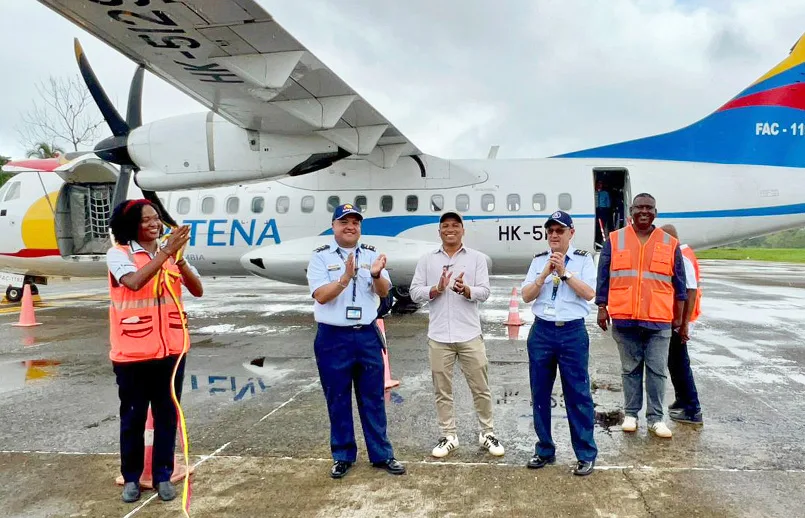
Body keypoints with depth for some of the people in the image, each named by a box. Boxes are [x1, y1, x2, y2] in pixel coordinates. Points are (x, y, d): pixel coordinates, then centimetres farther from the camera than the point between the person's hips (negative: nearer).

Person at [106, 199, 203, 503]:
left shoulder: (170, 252, 4)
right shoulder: (118, 254, -6)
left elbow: (198, 290, -5)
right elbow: (135, 282, -26)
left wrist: (179, 258, -18)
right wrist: (165, 252, -25)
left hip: (171, 349, 3)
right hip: (133, 353, -3)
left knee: (167, 416, 10)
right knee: (133, 417, 10)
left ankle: (163, 475, 24)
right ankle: (131, 477, 27)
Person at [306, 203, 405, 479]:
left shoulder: (371, 254, 6)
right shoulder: (321, 257, -3)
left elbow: (384, 292, -3)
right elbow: (321, 296, -15)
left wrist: (376, 274, -24)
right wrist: (346, 277, -29)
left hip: (367, 335, 3)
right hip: (333, 338, -2)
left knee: (373, 398, 10)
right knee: (338, 400, 8)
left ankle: (382, 454, 21)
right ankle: (343, 456, 23)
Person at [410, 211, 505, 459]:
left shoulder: (477, 258, 3)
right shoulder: (426, 260, 6)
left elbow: (484, 292, -4)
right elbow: (415, 293, 1)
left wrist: (466, 290, -25)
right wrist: (436, 289, -17)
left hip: (470, 334, -1)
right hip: (439, 336, 1)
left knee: (480, 388, 8)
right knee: (442, 389, 10)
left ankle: (487, 433, 24)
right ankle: (448, 436, 23)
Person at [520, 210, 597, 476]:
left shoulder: (583, 258, 2)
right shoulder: (539, 260, 8)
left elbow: (589, 293, -10)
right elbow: (526, 296, 1)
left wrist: (564, 272, -16)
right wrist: (545, 273, -11)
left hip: (572, 332, -3)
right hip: (541, 331, 3)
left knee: (578, 394, 1)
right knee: (539, 394, 9)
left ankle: (586, 454, 14)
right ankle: (545, 450, 24)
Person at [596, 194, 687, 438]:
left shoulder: (670, 244, 6)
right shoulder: (614, 240, 5)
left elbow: (679, 283, 10)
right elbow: (603, 277, 6)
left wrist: (678, 316, 9)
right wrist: (602, 308, 2)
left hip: (658, 320, 0)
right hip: (624, 318, 0)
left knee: (657, 370, 3)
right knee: (630, 368, 9)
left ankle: (655, 418, 14)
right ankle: (630, 414, 20)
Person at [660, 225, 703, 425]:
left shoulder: (682, 258, -19)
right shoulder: (679, 255, 12)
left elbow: (691, 291, -24)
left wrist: (684, 323, -24)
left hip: (679, 320, -10)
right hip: (676, 319, 10)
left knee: (678, 364, -4)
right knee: (676, 362, 18)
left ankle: (692, 411, 2)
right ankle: (682, 401, 31)